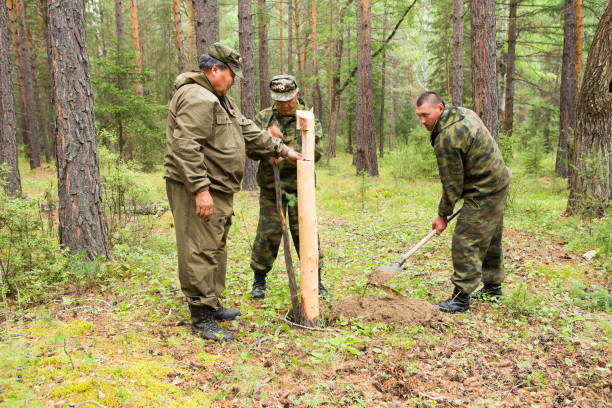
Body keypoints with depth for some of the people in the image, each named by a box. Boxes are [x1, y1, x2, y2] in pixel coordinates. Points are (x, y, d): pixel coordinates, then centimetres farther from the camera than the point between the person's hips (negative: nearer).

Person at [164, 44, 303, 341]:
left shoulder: (219, 99, 21)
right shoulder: (196, 98, -16)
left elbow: (247, 131, 24)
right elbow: (186, 148, -25)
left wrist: (281, 150, 21)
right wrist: (201, 189, -28)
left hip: (218, 189, 11)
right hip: (197, 190, -11)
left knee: (215, 249, 18)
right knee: (200, 252, -7)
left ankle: (211, 305, 32)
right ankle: (201, 320, 0)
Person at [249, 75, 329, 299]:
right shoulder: (263, 118, 6)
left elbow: (316, 151, -11)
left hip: (300, 188, -1)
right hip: (270, 188, 1)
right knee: (268, 234, 2)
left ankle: (315, 282, 15)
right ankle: (259, 280, 18)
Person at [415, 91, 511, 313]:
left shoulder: (446, 139, -25)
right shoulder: (464, 113, 6)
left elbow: (452, 184, -18)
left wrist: (443, 214, -7)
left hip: (484, 191, -11)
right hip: (499, 181, 11)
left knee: (465, 241, -8)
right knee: (491, 239, 19)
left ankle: (461, 298, -3)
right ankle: (493, 288, 33)